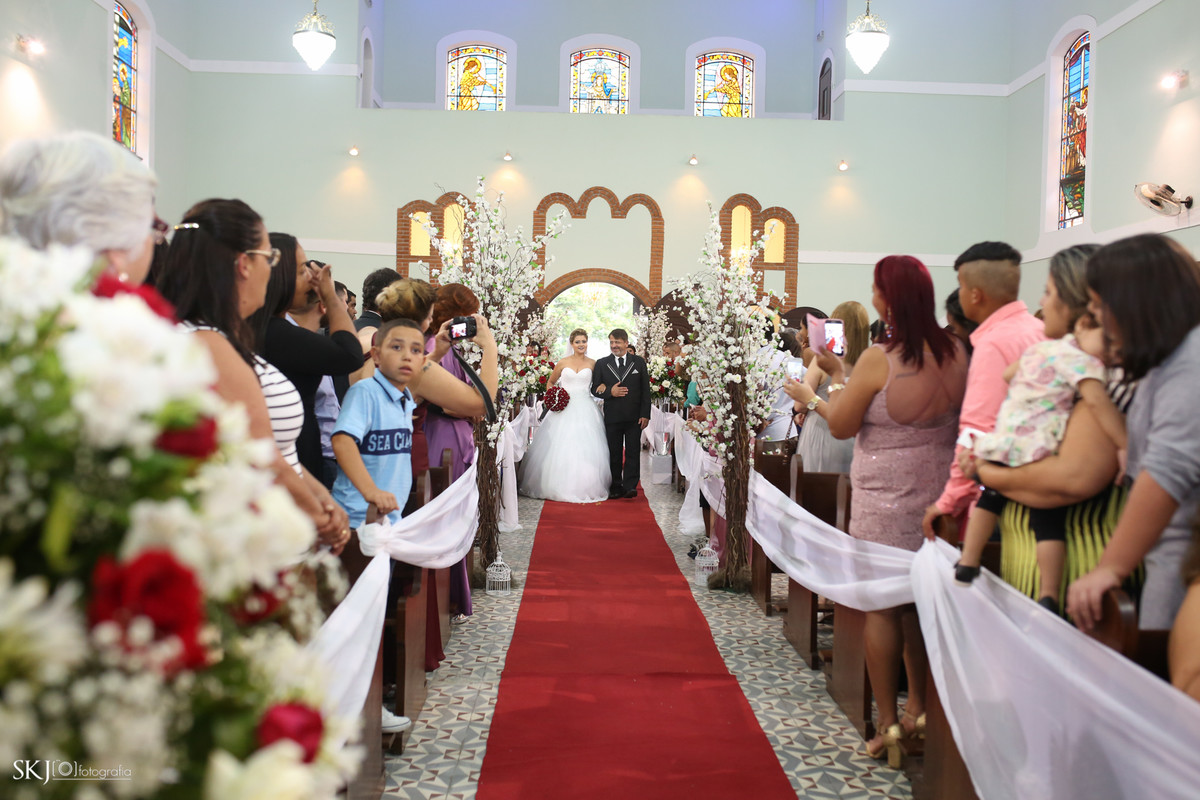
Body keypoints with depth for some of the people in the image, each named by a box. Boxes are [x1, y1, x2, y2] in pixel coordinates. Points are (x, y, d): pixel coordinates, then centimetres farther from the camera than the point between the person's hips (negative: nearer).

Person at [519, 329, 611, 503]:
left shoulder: (593, 364, 7)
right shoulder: (563, 363, 7)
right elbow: (551, 382, 18)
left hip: (585, 409, 0)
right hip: (565, 408, 0)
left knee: (585, 449, -5)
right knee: (562, 447, -4)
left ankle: (585, 487, 3)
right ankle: (562, 487, 3)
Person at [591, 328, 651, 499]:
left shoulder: (639, 362, 6)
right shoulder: (601, 364, 7)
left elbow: (645, 390, 4)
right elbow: (595, 389, 6)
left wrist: (645, 414, -4)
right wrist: (610, 392, -14)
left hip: (634, 417, 0)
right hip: (612, 417, 1)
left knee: (633, 452, -1)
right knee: (614, 453, 6)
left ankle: (630, 486, 1)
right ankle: (616, 487, 13)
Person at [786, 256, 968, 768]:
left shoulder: (878, 360, -18)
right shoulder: (955, 353, -1)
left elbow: (841, 426, -11)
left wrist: (835, 376, 3)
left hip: (887, 497, -6)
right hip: (940, 493, 6)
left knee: (881, 608, 6)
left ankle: (889, 727, 14)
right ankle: (918, 711, 29)